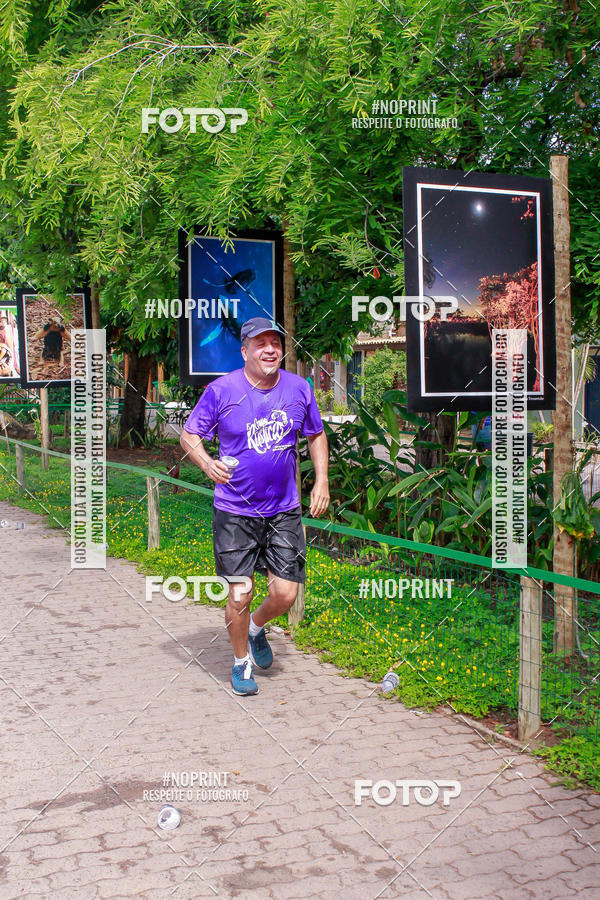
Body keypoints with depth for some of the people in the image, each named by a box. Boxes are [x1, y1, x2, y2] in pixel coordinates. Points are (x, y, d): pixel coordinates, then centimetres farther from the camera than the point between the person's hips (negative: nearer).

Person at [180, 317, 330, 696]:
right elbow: (189, 435, 0)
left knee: (286, 594, 0)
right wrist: (207, 463, -21)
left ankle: (257, 627, 35)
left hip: (285, 511, 3)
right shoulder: (221, 390, -7)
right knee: (240, 595, -1)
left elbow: (317, 435, 16)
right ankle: (242, 661, 26)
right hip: (235, 512, -3)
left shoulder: (299, 388, 2)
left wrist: (322, 480, 5)